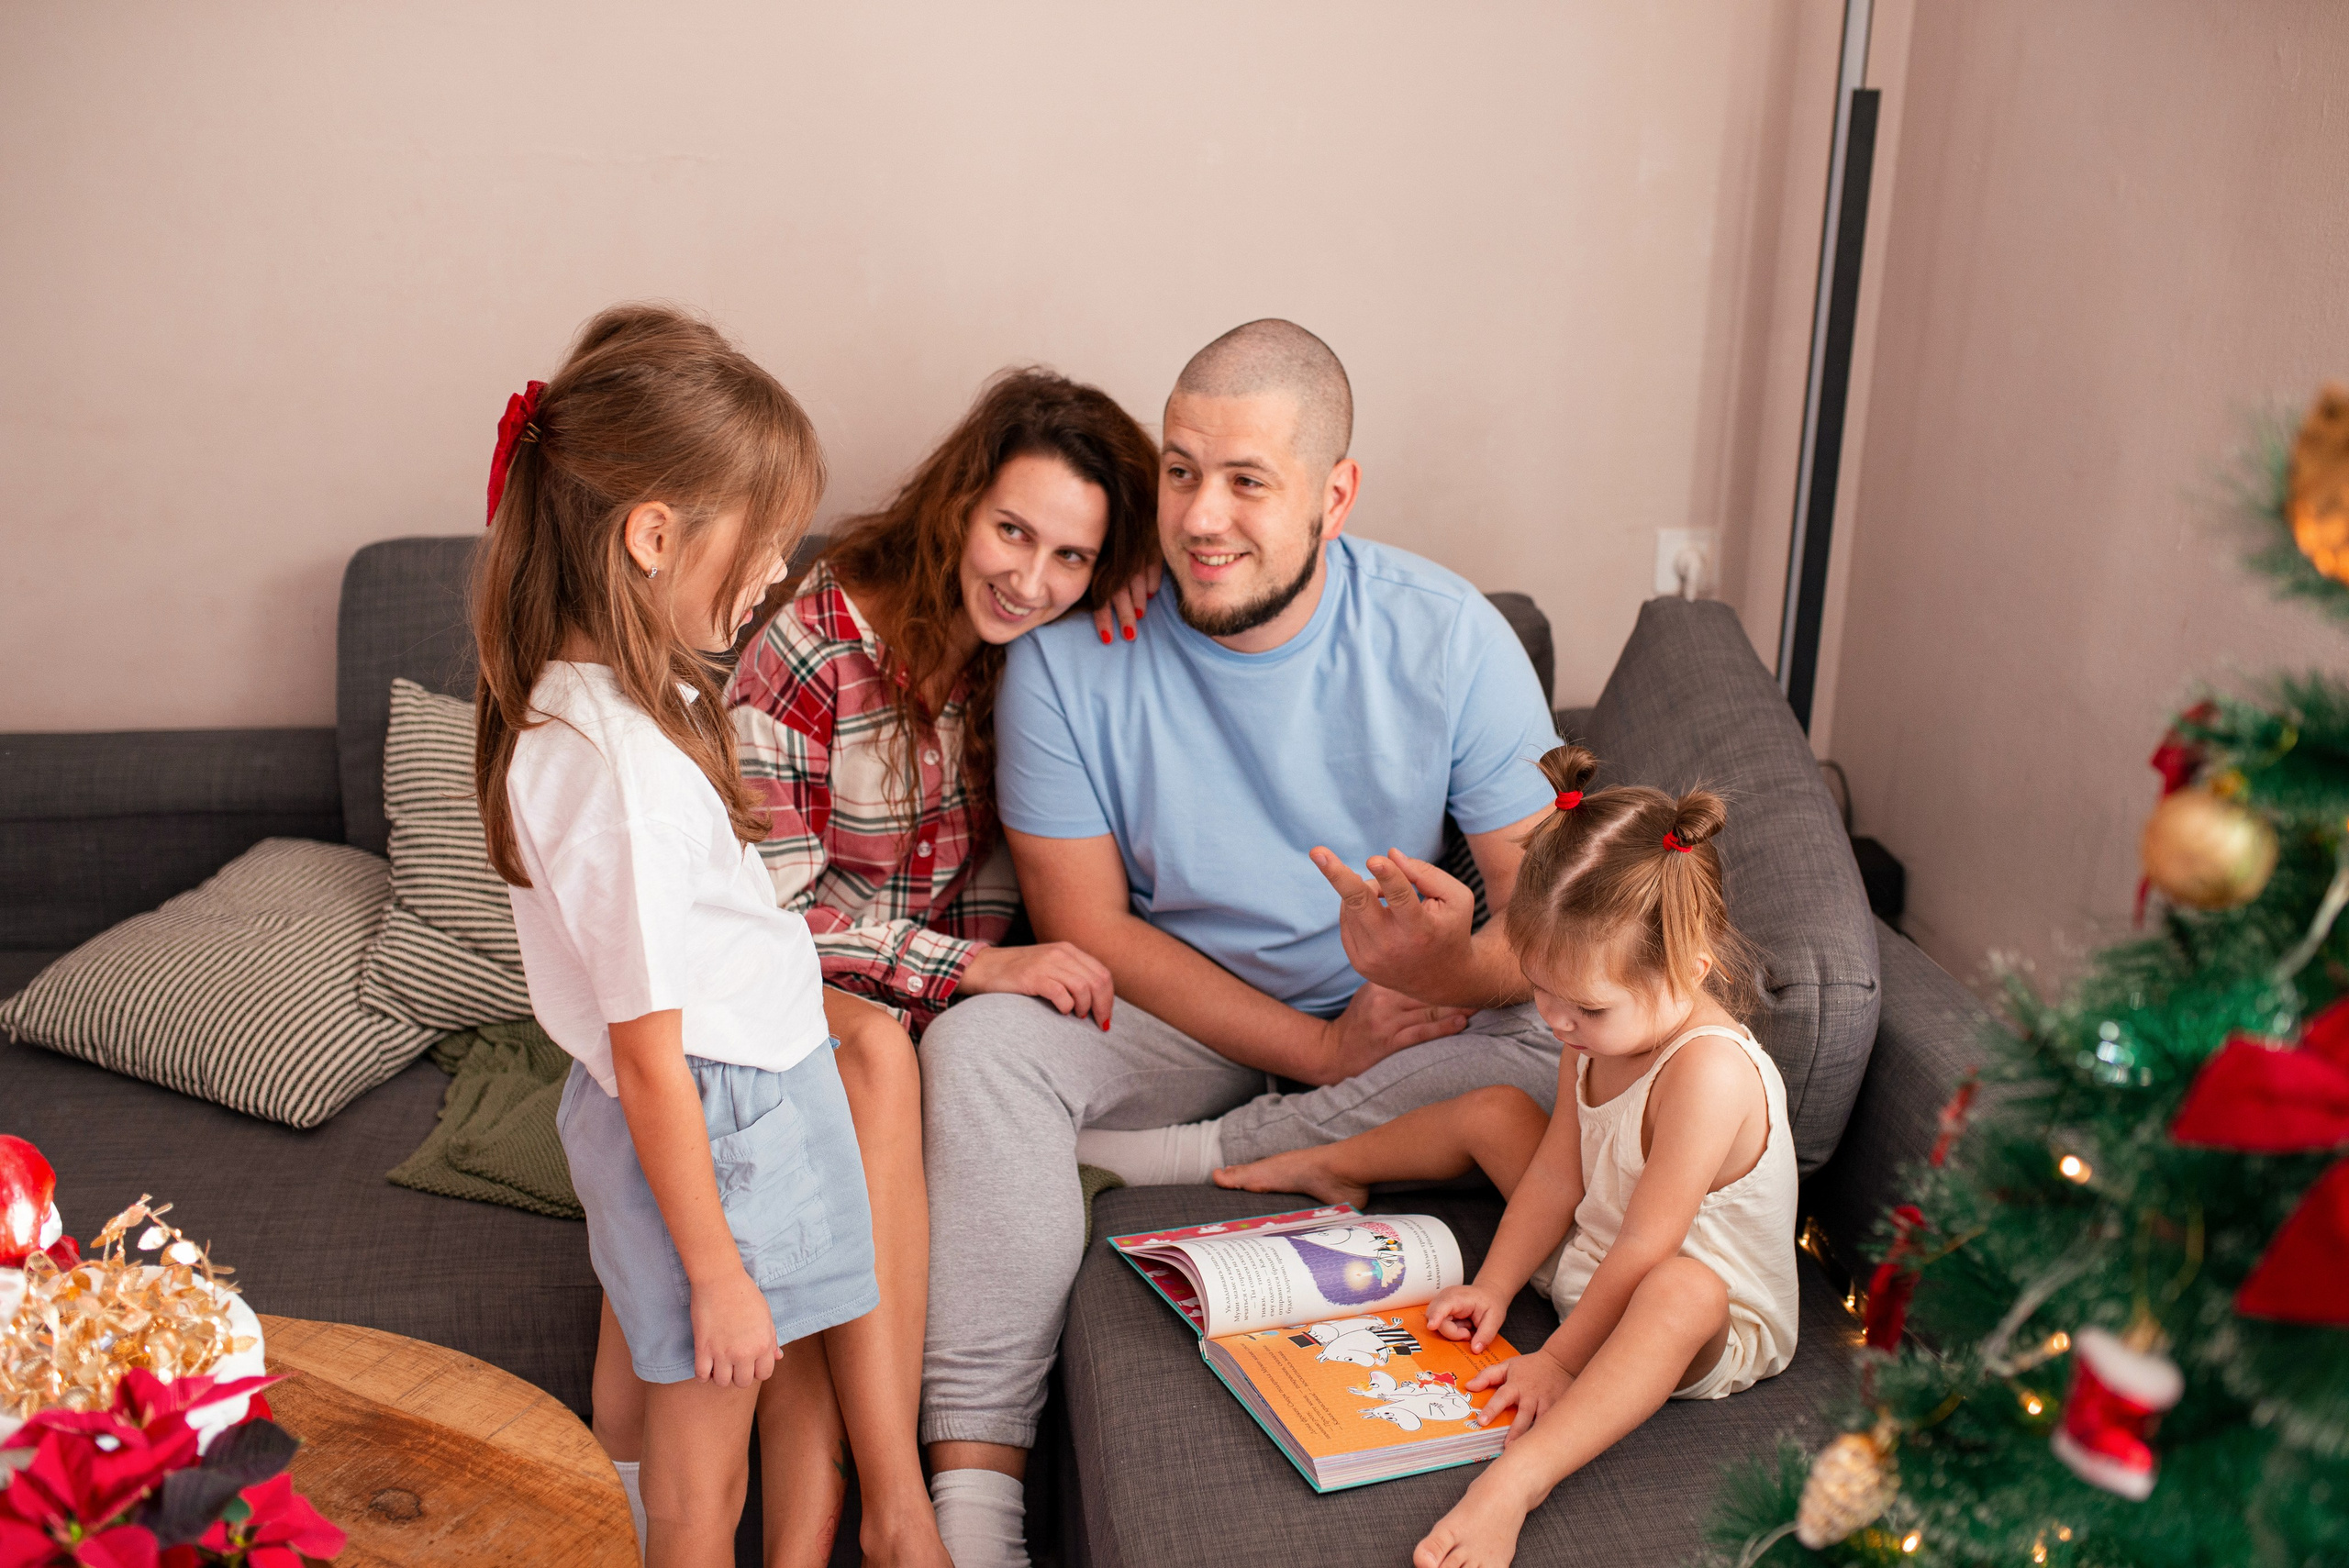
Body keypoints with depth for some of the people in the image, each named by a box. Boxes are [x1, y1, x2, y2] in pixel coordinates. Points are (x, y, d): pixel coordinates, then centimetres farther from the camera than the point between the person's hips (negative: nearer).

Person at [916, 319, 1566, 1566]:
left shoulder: (1448, 638, -13)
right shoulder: (1070, 653, -13)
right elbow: (1088, 929, -12)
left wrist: (1445, 965, -38)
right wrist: (1323, 1048, -19)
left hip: (1390, 1022, 1)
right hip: (1165, 1020, 0)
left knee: (1569, 1055, -27)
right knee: (977, 1043, -29)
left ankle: (1195, 1161, -19)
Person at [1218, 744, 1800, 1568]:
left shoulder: (1708, 1070, -35)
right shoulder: (1601, 1033, -8)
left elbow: (1645, 1253, -32)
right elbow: (1556, 1173, 0)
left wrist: (1557, 1360, -25)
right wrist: (1492, 1286, -6)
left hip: (1716, 1320, -9)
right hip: (1590, 1259, 9)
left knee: (1681, 1291, -44)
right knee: (1493, 1111, 9)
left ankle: (1512, 1482, -57)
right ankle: (1333, 1165, 36)